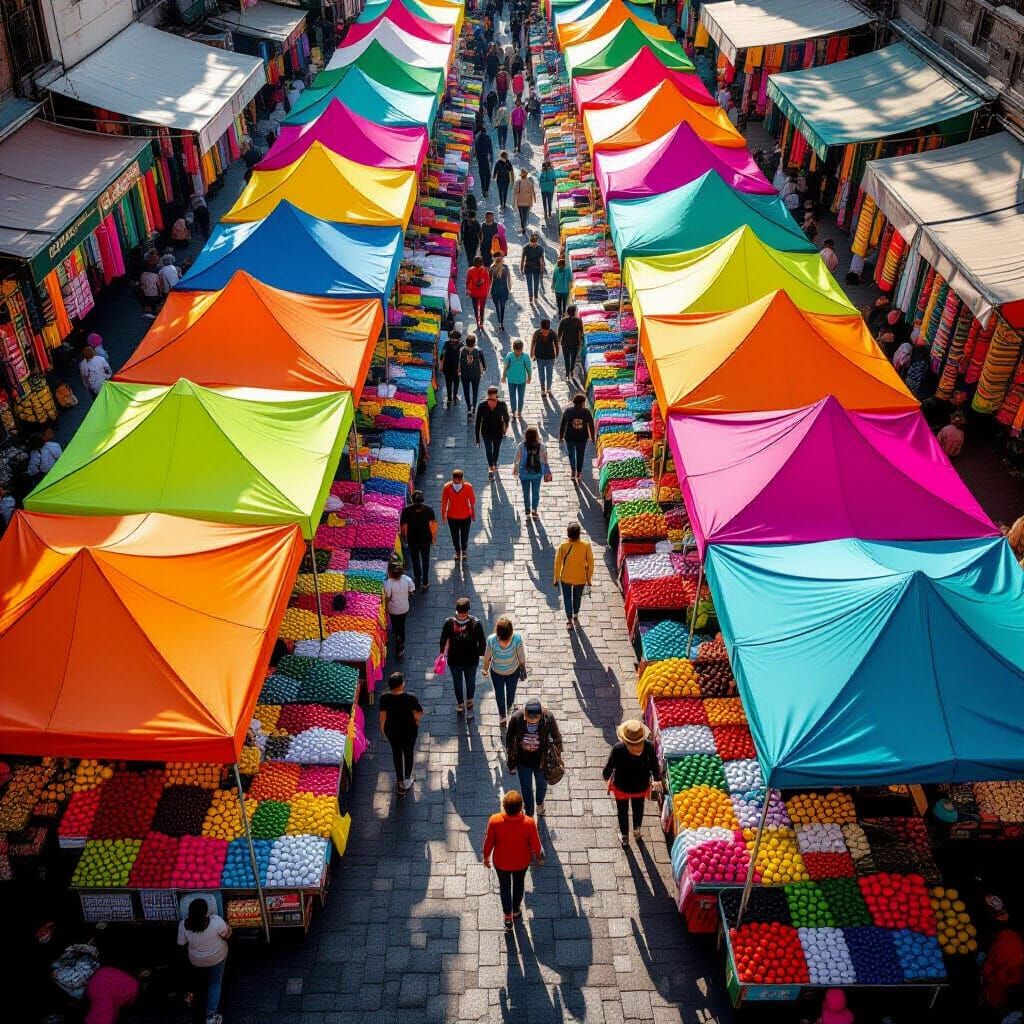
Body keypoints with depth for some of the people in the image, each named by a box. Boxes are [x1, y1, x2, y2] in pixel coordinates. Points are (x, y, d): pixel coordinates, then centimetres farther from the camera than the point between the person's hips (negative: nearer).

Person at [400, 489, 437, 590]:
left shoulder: (406, 510, -13)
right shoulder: (428, 509, -11)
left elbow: (403, 526, -10)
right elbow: (434, 525, -9)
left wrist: (404, 538, 6)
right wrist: (434, 538, 5)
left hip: (412, 540, 0)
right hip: (426, 539, 0)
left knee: (415, 561, 18)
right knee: (425, 560, 15)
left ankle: (417, 581, 29)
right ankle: (425, 583, 17)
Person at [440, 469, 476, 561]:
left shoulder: (468, 487, -21)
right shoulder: (447, 487, -20)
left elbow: (472, 500, -7)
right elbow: (444, 502, -6)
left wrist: (473, 513, 3)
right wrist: (443, 514, 2)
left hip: (465, 516, 0)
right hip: (452, 516, 1)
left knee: (464, 535, 18)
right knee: (455, 535, 17)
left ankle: (464, 550, 45)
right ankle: (457, 551, 41)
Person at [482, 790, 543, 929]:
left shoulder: (494, 821, -33)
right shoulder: (529, 822, -32)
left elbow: (489, 842, -16)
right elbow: (535, 844, -15)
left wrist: (486, 857, 5)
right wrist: (539, 856, 7)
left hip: (501, 862, 0)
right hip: (521, 862, 1)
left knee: (504, 886, 27)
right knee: (518, 884, 30)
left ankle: (507, 918, 42)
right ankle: (516, 911, 53)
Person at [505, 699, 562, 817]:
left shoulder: (548, 718, -30)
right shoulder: (516, 717, -29)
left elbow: (557, 738, -12)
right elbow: (509, 739, -11)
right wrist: (511, 762, -2)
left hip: (541, 760, 1)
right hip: (523, 761, 0)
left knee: (541, 784, 28)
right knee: (526, 788, 18)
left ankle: (539, 803, 60)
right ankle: (529, 814, 45)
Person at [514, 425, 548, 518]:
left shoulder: (522, 445, -13)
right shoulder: (541, 445, -10)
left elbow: (517, 459, -7)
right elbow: (544, 460, -5)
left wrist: (516, 469, 10)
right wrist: (546, 472, 5)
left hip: (524, 473, -1)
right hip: (537, 472, 1)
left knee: (526, 492, 14)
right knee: (536, 492, 11)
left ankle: (527, 510, 22)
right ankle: (534, 510, 1)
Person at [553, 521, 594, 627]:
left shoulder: (563, 545, -23)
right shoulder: (586, 545, -22)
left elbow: (557, 563, -14)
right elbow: (590, 563, -12)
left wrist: (556, 578, 0)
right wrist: (589, 578, 3)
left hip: (565, 578, -1)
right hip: (580, 578, 1)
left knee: (567, 598, 21)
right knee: (578, 597, 26)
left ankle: (569, 621, 29)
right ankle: (575, 617, 45)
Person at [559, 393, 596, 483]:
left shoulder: (567, 411, -10)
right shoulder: (586, 412, -9)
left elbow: (563, 424, -5)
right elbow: (591, 425, -3)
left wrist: (561, 437, 6)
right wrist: (593, 437, 10)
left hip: (569, 437, -1)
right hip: (582, 437, 1)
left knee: (571, 454, 18)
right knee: (580, 455, 17)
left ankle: (573, 471, 4)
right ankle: (579, 473, 26)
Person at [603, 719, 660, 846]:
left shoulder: (618, 748, -33)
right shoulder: (649, 746, -28)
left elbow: (610, 766, -18)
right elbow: (654, 765, -12)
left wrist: (605, 776, 5)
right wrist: (656, 778, 9)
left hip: (621, 787, -2)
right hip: (641, 786, 2)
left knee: (622, 811, 26)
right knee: (638, 808, 31)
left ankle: (624, 837, 45)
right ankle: (637, 831, 55)